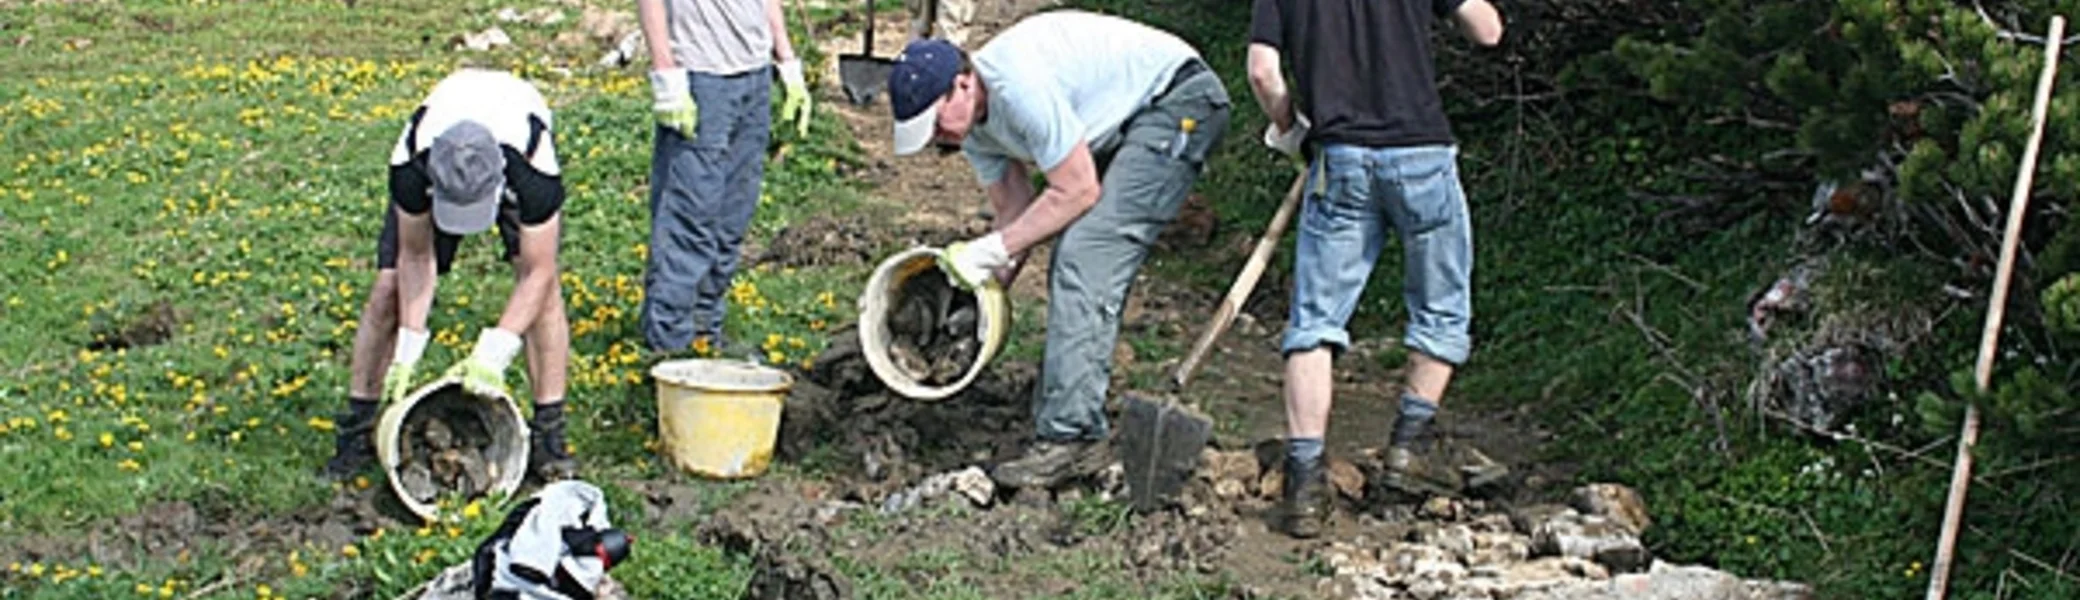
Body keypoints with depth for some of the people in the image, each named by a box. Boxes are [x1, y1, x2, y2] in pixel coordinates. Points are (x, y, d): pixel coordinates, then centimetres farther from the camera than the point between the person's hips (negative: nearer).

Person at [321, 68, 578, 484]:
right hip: (437, 160, 1)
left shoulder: (534, 168, -45)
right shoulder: (410, 164, -40)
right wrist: (407, 349, -28)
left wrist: (492, 354, -43)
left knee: (542, 285, -22)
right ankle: (355, 432, 5)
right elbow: (416, 255, -23)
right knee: (389, 289, -9)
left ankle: (548, 433, -13)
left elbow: (537, 273, -35)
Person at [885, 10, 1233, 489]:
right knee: (1075, 270, 7)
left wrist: (993, 250, -20)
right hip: (1124, 128, 10)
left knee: (1087, 261, -18)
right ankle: (1076, 432, 12)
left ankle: (1069, 438, -21)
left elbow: (1077, 192, -25)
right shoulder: (974, 126, 0)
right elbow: (1016, 210, 6)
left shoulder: (1019, 86, -29)